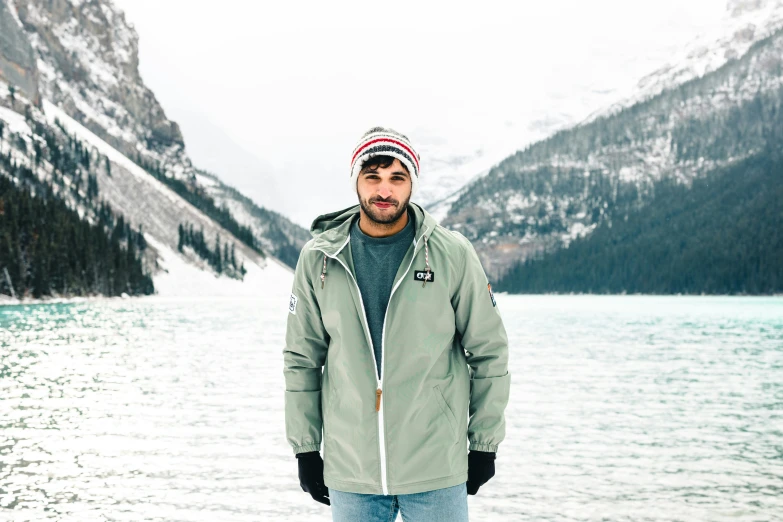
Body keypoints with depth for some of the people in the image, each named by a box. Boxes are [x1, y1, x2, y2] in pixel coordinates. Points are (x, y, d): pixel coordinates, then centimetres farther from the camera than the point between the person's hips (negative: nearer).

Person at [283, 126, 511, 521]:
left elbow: (489, 352, 2)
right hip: (349, 472, 2)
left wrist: (484, 445, 3)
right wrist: (305, 448, 7)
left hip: (437, 473, -1)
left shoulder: (453, 254, -4)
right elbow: (302, 359, 8)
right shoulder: (319, 258, 1)